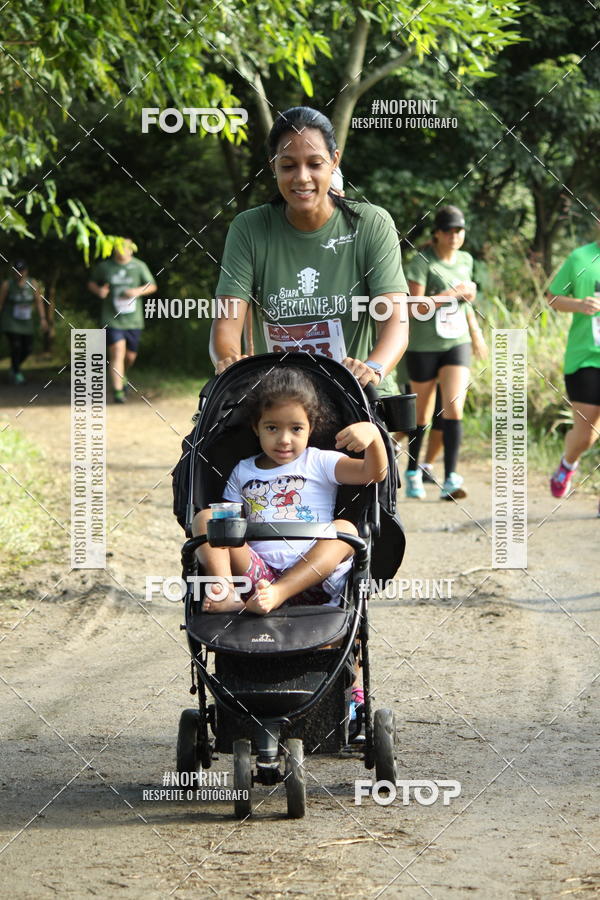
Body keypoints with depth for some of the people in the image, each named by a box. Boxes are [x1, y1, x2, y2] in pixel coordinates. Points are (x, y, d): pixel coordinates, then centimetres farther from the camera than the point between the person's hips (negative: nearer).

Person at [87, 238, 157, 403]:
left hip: (133, 320, 2)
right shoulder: (103, 267, 1)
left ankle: (122, 375, 44)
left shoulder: (139, 266, 2)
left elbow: (152, 286, 7)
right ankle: (118, 391, -14)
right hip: (112, 320, -2)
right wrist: (98, 290, -9)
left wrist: (138, 291, -13)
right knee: (117, 353, -15)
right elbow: (91, 283, 14)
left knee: (130, 356, 11)